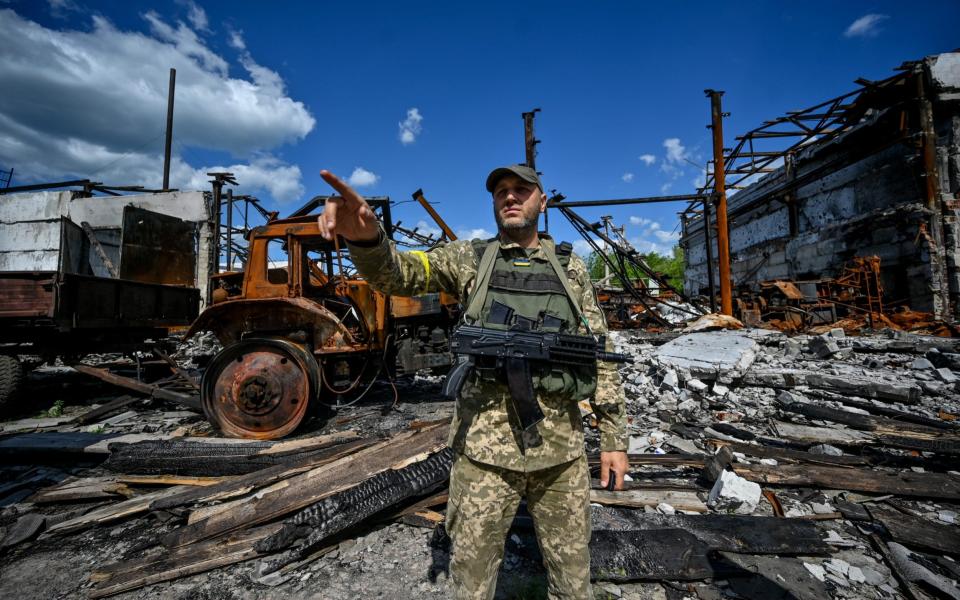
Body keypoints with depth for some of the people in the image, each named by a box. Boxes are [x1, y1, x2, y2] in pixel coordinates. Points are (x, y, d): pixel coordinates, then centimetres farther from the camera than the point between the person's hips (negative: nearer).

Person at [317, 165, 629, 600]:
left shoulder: (571, 268, 8)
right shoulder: (468, 259, 3)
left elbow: (601, 356, 8)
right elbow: (395, 274, -11)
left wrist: (614, 438, 5)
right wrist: (365, 236, -34)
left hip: (561, 445, 2)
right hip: (486, 446, -1)